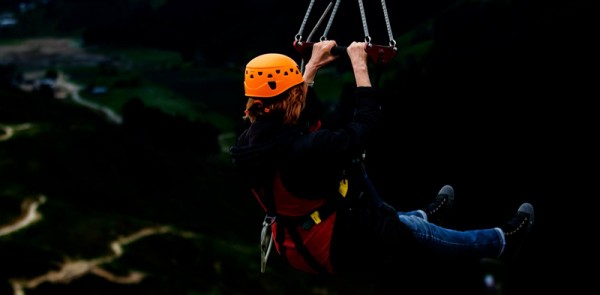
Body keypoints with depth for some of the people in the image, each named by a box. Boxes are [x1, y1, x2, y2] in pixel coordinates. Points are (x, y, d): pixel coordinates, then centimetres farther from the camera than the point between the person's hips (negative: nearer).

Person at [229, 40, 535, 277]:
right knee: (416, 232, 15)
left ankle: (425, 215, 54)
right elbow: (366, 121, -26)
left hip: (297, 245, 7)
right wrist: (359, 65, -15)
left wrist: (313, 65, 13)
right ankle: (502, 241, 37)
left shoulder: (249, 140, -12)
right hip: (337, 251, -7)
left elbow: (289, 118, 11)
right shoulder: (304, 149, -38)